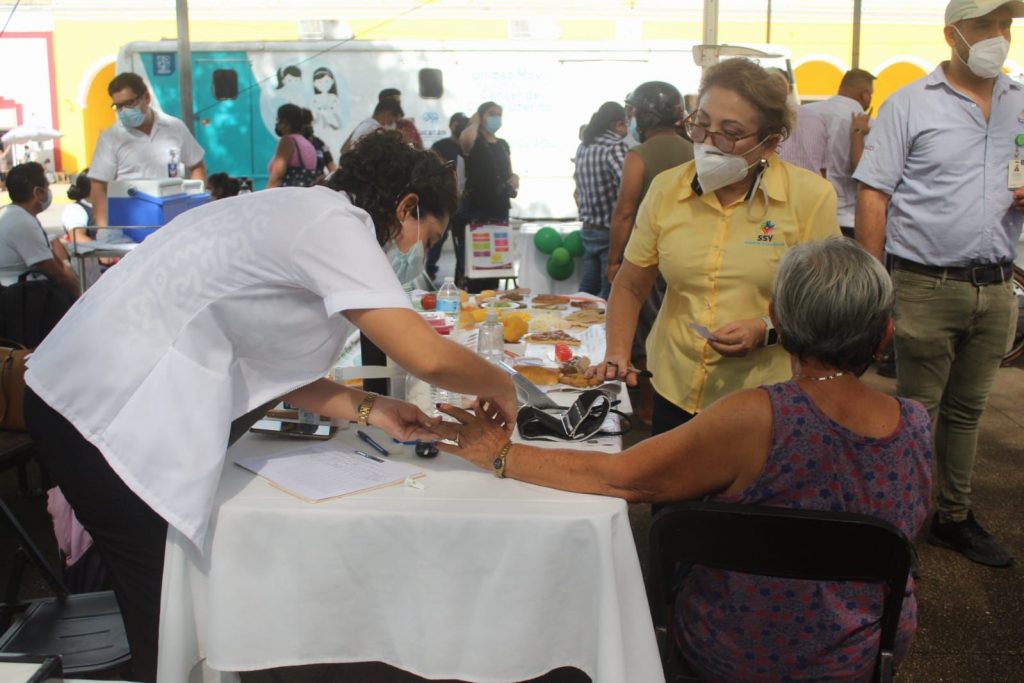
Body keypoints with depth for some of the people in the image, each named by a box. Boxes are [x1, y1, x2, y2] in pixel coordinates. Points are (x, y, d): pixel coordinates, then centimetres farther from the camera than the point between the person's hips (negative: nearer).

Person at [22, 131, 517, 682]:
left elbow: (264, 363, 13)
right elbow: (428, 357, -22)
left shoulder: (302, 214, 15)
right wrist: (501, 387, -2)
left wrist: (369, 410, 5)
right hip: (112, 419, -10)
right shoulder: (336, 223, -13)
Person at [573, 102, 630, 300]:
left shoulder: (583, 146, 7)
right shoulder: (616, 148, -18)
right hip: (611, 231, -8)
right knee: (609, 297, 1)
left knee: (586, 290, 15)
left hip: (589, 229, 8)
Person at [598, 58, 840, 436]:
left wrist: (767, 331, -20)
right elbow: (629, 287, 8)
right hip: (674, 395, 3)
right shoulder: (666, 189, 0)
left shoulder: (810, 196, -9)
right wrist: (617, 356, -5)